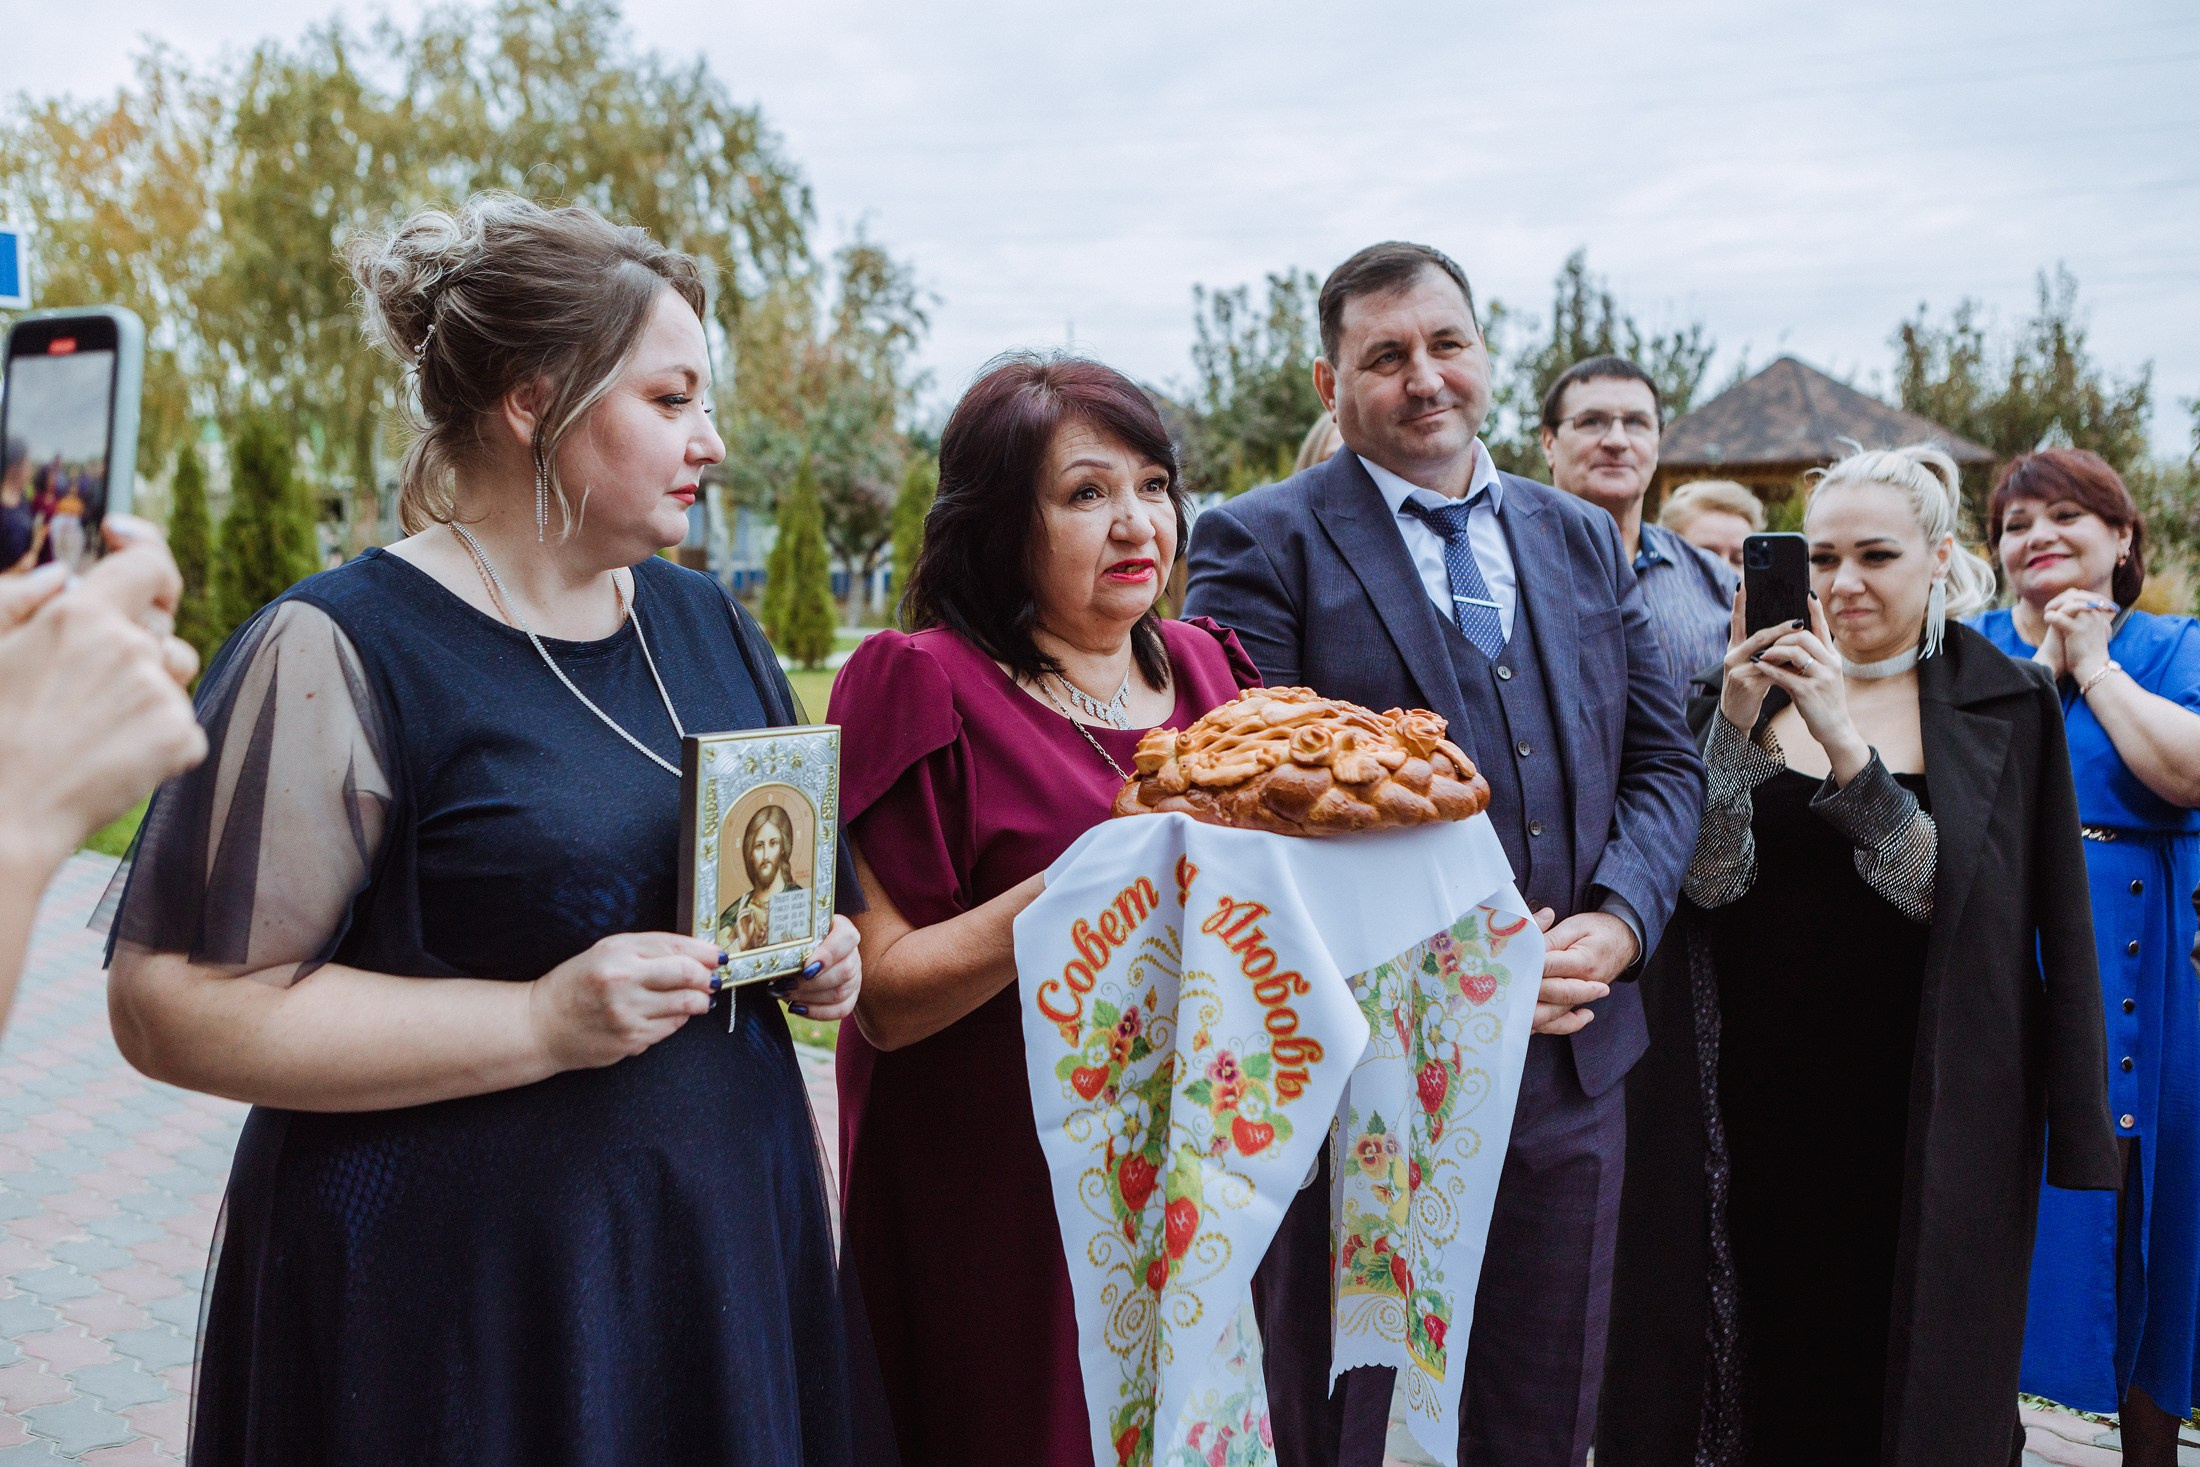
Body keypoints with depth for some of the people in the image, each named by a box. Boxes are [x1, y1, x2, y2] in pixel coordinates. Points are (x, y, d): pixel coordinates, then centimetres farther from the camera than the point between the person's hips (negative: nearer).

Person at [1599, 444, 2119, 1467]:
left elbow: (1937, 888, -13)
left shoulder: (2004, 707, -1)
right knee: (1752, 1348, 8)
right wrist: (1739, 718, -21)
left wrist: (1843, 738, -24)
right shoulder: (1745, 685, 3)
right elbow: (1708, 880, -8)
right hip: (1756, 1096, 1)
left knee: (1893, 1361, 9)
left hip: (1914, 1105, -1)